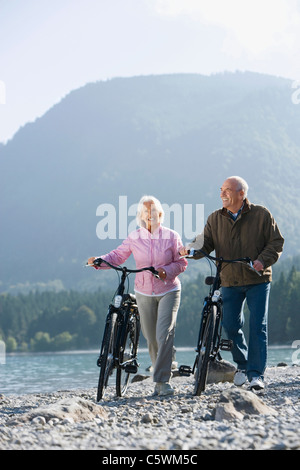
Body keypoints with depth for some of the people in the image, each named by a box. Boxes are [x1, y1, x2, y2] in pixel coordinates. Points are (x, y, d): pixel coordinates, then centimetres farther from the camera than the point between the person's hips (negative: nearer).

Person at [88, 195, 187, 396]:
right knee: (151, 338, 5)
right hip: (144, 293, 2)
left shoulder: (171, 236, -2)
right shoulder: (134, 238, 0)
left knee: (164, 334, -15)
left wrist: (167, 271, -17)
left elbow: (181, 262, 1)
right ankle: (161, 376, 20)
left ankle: (162, 380, -12)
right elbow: (118, 255, 5)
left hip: (168, 291, -2)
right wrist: (100, 261, -13)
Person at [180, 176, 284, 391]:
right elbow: (207, 243, -1)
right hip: (230, 282, 3)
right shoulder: (215, 219, 5)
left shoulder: (261, 215, -4)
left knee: (257, 326, -8)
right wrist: (191, 249, -23)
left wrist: (263, 261, -17)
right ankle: (242, 364, 24)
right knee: (230, 325, 1)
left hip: (257, 280, -3)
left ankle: (256, 373, -3)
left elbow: (277, 242, -2)